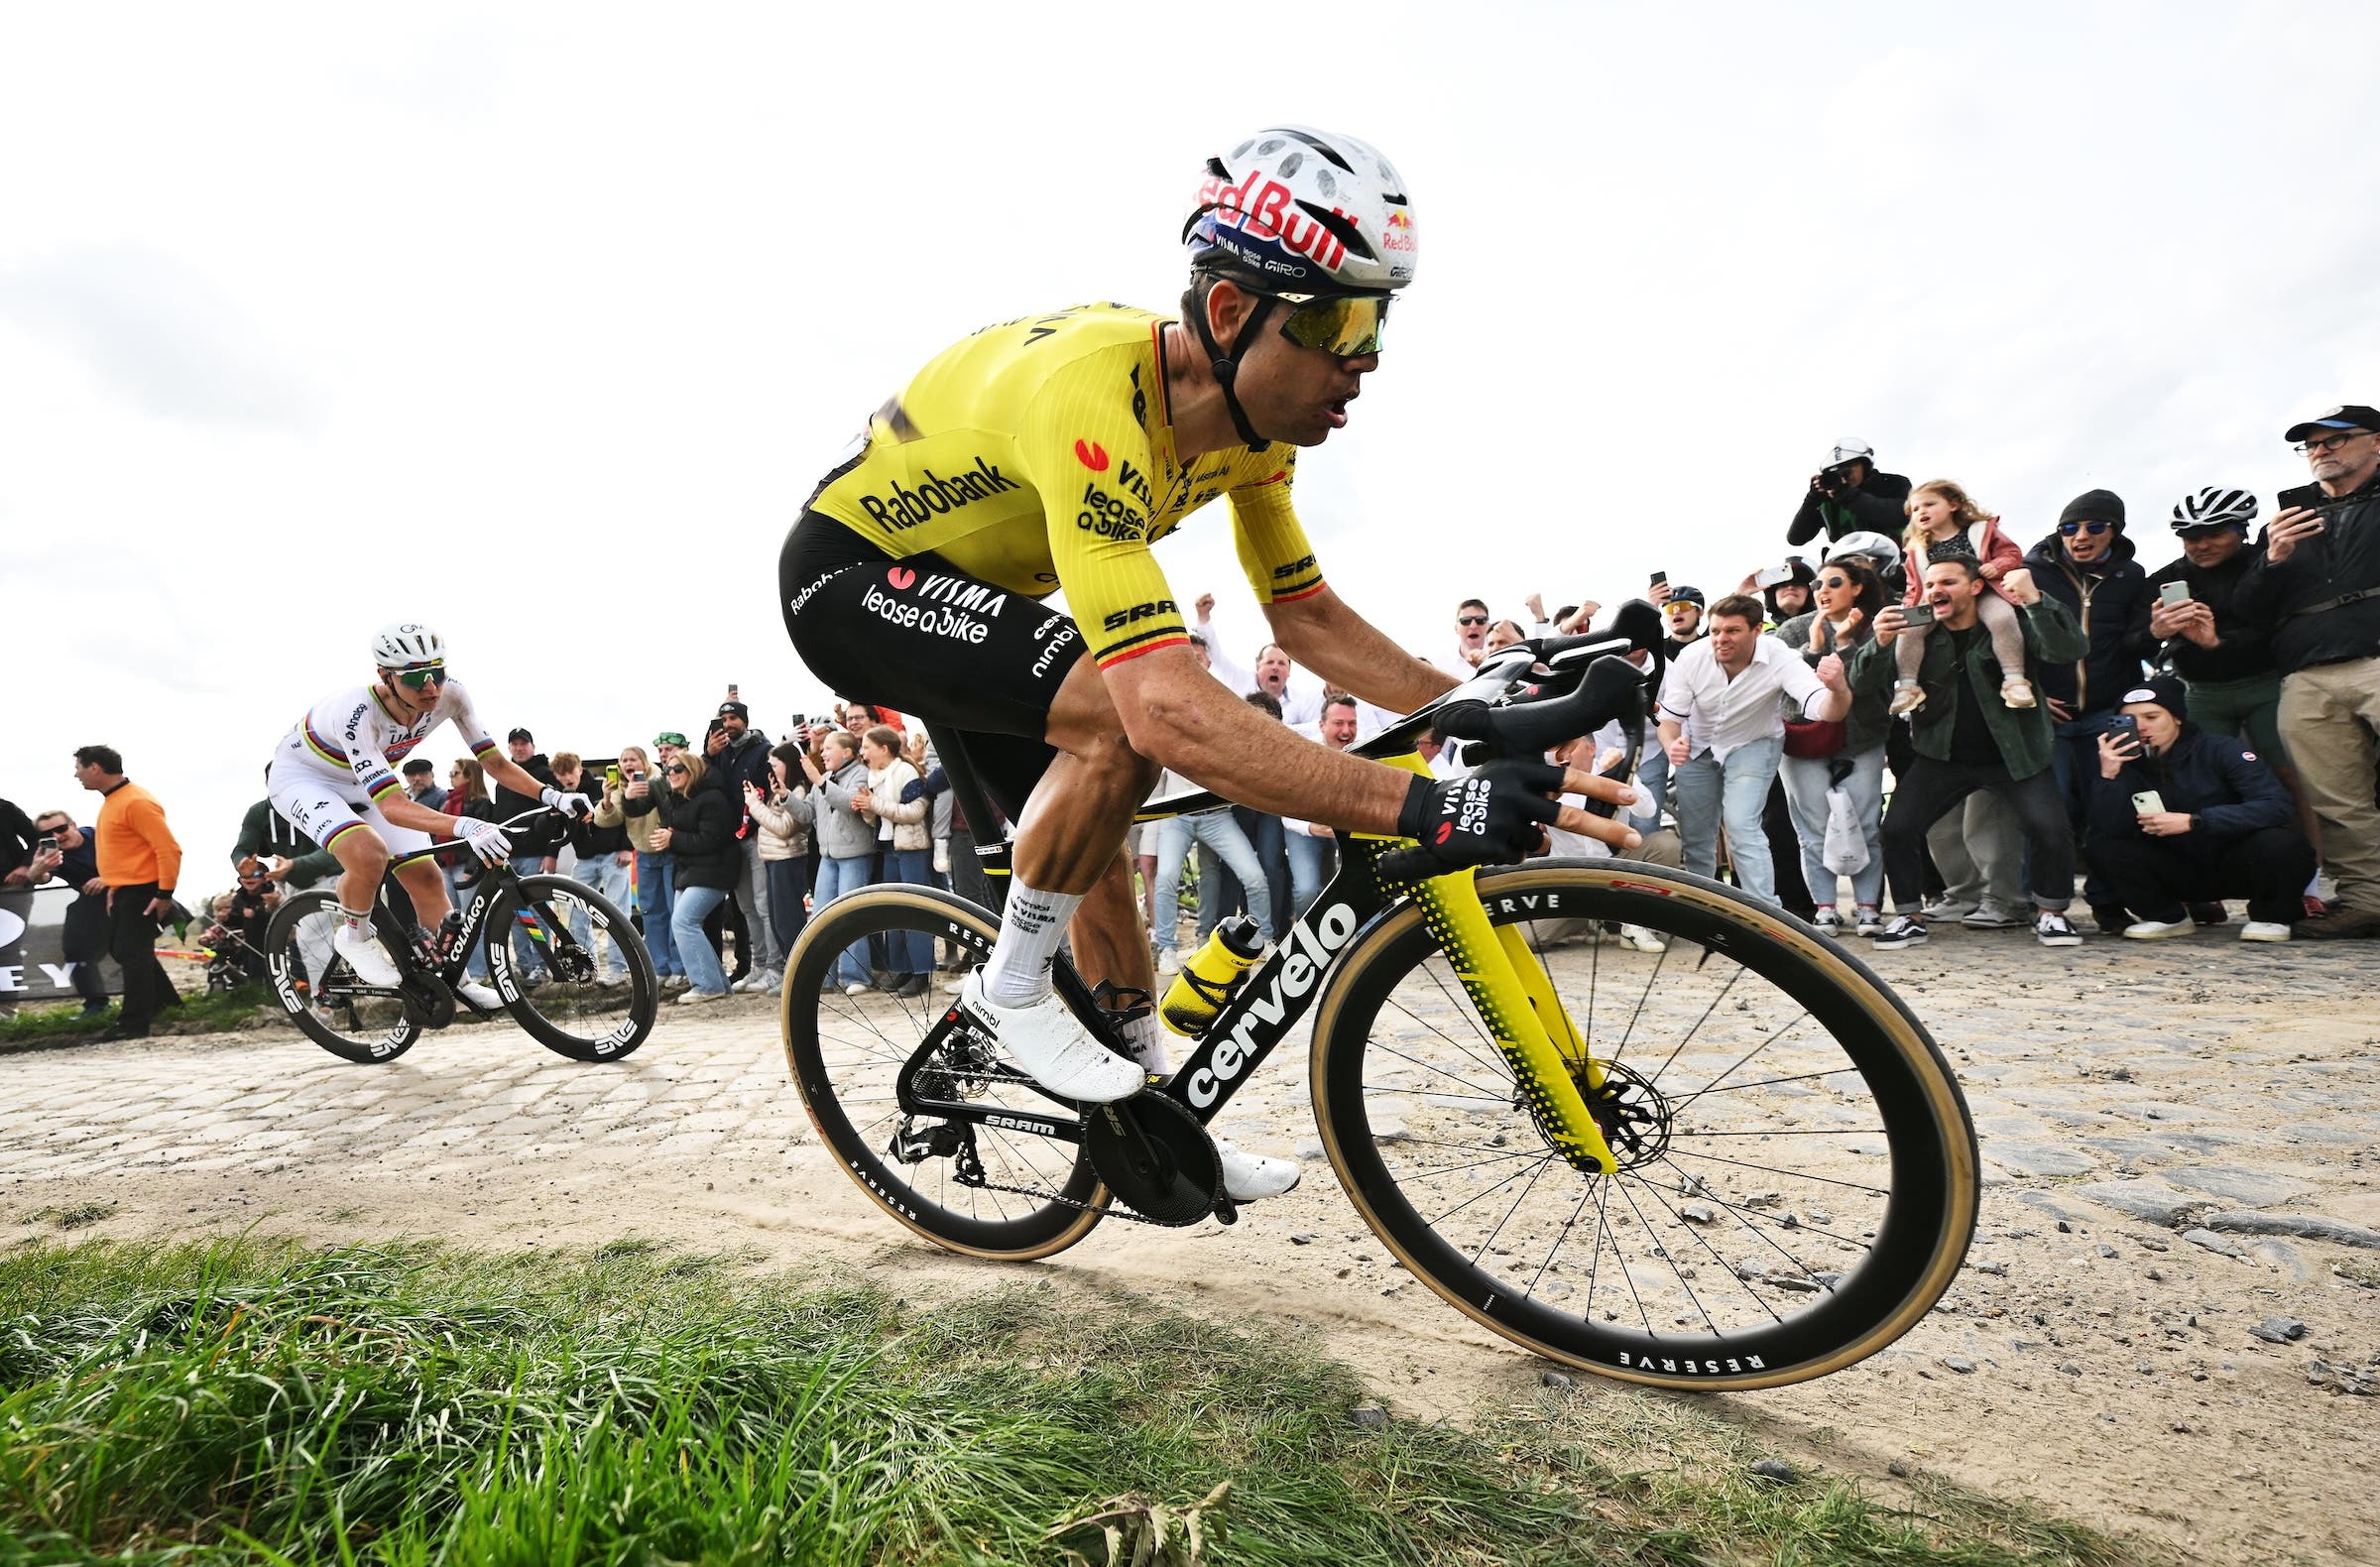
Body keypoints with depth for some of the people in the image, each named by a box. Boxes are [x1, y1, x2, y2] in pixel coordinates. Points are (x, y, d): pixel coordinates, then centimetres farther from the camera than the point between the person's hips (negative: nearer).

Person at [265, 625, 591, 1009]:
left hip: (361, 783, 6)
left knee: (427, 879, -2)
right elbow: (393, 807, -47)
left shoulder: (450, 695, -25)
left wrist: (552, 795, -36)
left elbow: (495, 762, -19)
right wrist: (465, 827, -63)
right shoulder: (357, 713, -40)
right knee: (368, 852, -33)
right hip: (302, 778, -5)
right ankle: (354, 937, -4)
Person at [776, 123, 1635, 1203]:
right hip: (849, 573, -8)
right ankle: (1011, 986, -9)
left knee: (1094, 849, 7)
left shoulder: (1253, 420, -11)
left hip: (968, 589, 8)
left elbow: (1307, 617, -2)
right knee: (1119, 713, -33)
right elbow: (1171, 707, -48)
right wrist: (1423, 809, -51)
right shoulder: (1092, 396, -38)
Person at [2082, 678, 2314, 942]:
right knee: (2099, 847, -19)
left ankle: (2269, 915, 0)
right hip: (2181, 874, 2)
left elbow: (2278, 806, -23)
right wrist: (2109, 775, -29)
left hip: (2236, 867, -2)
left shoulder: (2219, 750, -11)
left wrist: (2193, 821, -30)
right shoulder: (2129, 764, -5)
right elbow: (2109, 830, -17)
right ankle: (2168, 917, 4)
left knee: (2283, 844, -33)